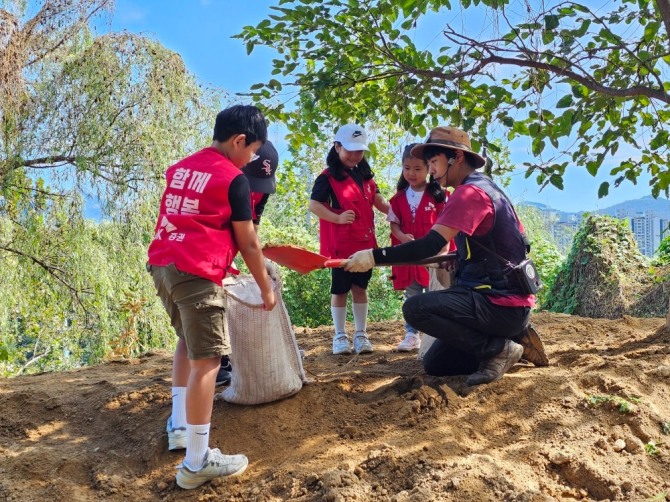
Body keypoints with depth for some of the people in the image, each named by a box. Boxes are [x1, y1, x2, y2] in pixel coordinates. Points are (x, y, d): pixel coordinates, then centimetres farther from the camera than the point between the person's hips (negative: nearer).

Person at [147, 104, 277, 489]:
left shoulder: (181, 167, 17)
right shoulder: (234, 179, -5)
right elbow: (248, 243, -3)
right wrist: (266, 287, 8)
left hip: (163, 264, 9)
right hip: (196, 273, -9)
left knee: (188, 341, 26)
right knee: (207, 359, -4)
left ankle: (179, 427, 32)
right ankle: (197, 462, -1)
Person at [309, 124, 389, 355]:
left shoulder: (365, 175, 12)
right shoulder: (327, 177, -7)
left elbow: (379, 201, 13)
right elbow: (314, 205, -13)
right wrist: (337, 218, -26)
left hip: (365, 242, 5)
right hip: (340, 244, -5)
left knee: (360, 287, 10)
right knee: (340, 289, 5)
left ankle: (361, 334, 18)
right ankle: (340, 336, 14)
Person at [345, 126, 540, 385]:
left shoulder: (470, 192, -17)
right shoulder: (480, 188, 16)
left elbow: (430, 246, -26)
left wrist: (374, 256, -23)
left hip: (502, 304, -10)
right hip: (503, 299, 10)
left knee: (416, 308, -24)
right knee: (434, 363, 12)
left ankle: (499, 348, -11)